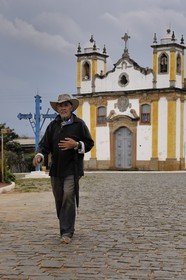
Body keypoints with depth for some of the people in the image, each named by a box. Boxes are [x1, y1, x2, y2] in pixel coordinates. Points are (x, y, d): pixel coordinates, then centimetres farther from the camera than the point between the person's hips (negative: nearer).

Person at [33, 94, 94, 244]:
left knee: (68, 198, -13)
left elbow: (89, 144, 3)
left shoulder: (79, 124, 2)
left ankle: (67, 233, -9)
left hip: (72, 169, -4)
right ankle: (68, 227, 28)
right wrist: (39, 154, -11)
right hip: (56, 169, 5)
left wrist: (76, 145, -14)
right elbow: (45, 144, 9)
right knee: (59, 200, 10)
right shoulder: (53, 125, 12)